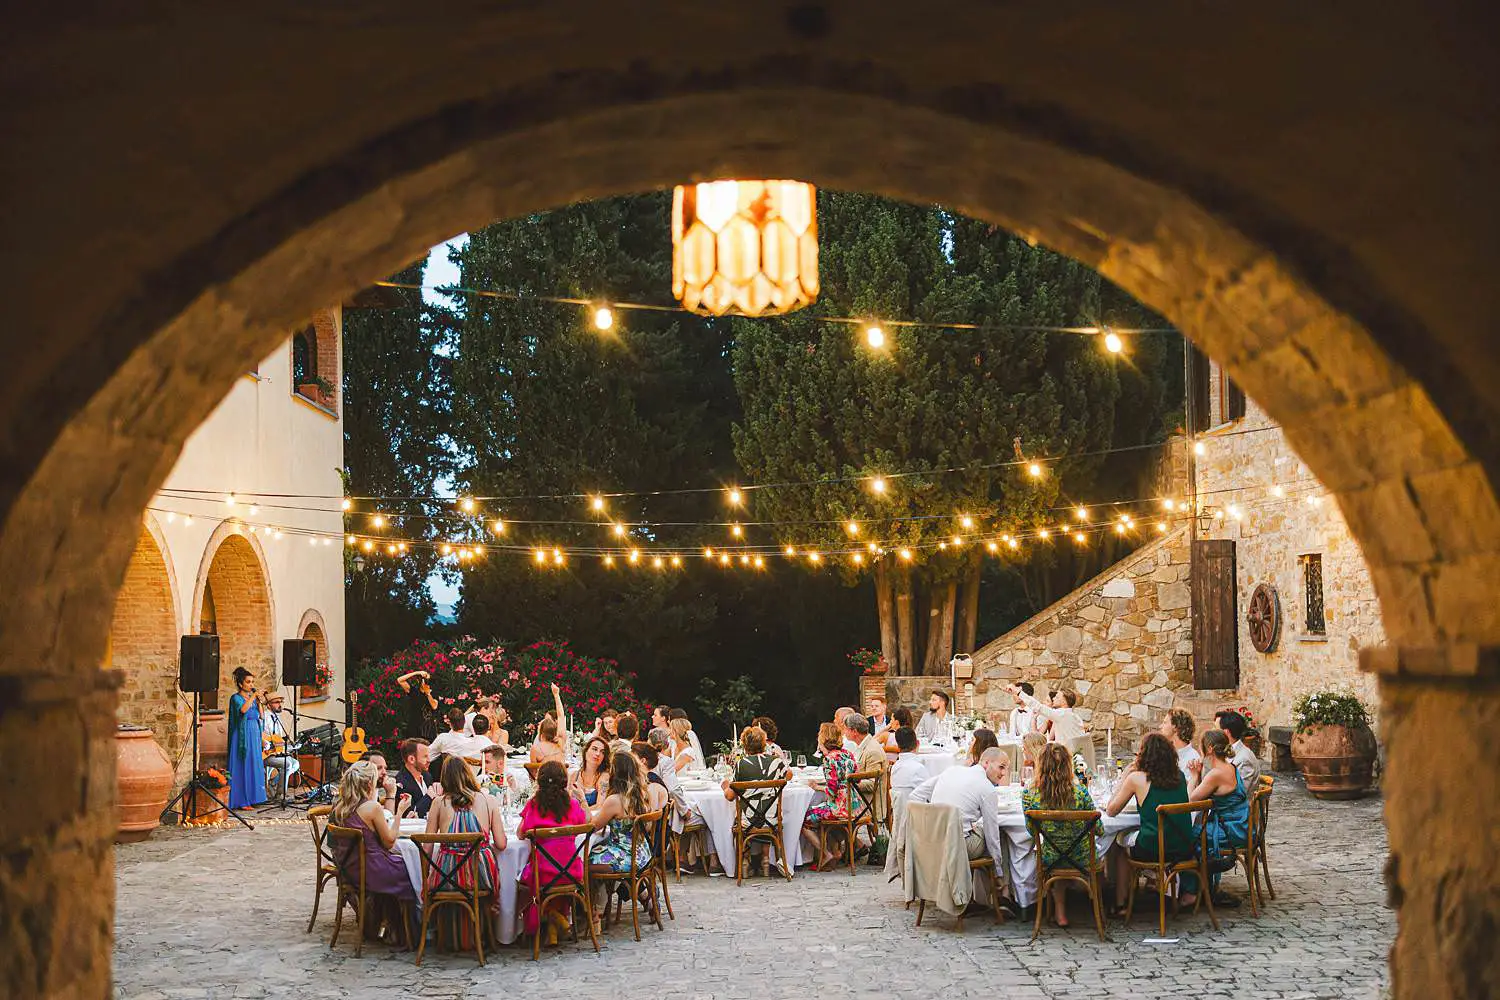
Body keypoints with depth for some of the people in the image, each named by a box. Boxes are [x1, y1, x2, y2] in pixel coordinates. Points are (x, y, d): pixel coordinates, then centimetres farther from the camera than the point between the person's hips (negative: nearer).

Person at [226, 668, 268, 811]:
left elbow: (261, 715, 8)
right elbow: (243, 709, -26)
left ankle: (251, 798, 13)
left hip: (254, 735, 7)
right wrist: (253, 696, -22)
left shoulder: (252, 697, 13)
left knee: (254, 766, 7)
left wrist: (258, 700, -1)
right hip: (242, 736, -7)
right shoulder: (236, 698, -6)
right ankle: (242, 800, -5)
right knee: (243, 767, -6)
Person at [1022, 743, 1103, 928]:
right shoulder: (1080, 792, -19)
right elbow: (1098, 830, -8)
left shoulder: (1029, 794, -17)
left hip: (1050, 862, 1)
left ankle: (1060, 910, 40)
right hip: (1083, 862, -1)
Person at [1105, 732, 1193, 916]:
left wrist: (1124, 775, 3)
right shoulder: (1179, 776, 4)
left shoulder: (1137, 778, -10)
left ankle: (1120, 904, 31)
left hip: (1153, 850, -5)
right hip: (1184, 850, 5)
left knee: (1121, 841, 27)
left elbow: (1111, 810, -1)